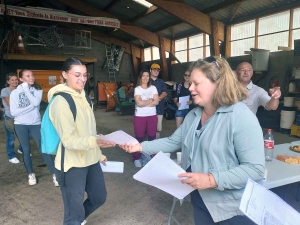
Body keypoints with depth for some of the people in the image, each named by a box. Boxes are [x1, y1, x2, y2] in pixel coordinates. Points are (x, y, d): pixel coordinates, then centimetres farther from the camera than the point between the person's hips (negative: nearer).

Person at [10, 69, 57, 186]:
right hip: (20, 125, 0)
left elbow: (36, 102, -19)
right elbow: (13, 112, -10)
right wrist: (31, 106, -15)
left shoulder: (38, 90, 1)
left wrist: (26, 89, -14)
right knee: (26, 150, 9)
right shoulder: (15, 92, -2)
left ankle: (54, 174, 4)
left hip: (36, 124, 0)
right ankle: (31, 174, 26)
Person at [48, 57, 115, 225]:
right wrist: (94, 141, -40)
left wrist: (99, 153, 18)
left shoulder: (82, 96, 8)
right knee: (75, 211, 4)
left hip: (90, 160, 8)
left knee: (99, 197, 21)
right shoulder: (61, 101, -18)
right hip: (72, 165, -8)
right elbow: (68, 140, -24)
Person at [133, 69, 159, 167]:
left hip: (152, 116, 2)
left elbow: (156, 102, -5)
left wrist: (144, 103, -11)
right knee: (139, 138, 2)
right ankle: (137, 158, 14)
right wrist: (151, 100, -4)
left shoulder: (153, 88, 6)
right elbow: (139, 103, -15)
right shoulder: (137, 89, -1)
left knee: (152, 137, 6)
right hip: (140, 117, -2)